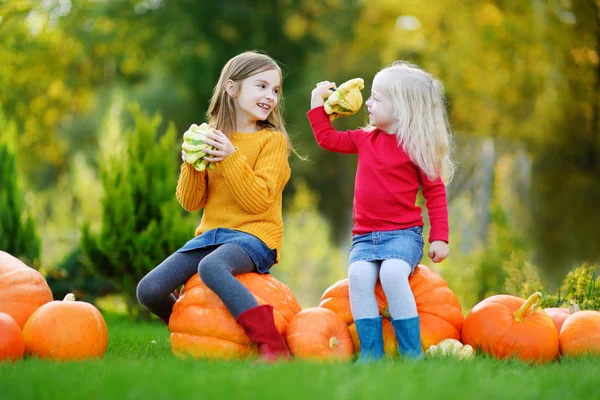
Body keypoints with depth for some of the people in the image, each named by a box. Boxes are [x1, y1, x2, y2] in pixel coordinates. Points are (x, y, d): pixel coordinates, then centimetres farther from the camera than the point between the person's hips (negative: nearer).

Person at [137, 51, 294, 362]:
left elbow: (259, 201, -13)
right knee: (149, 291, -9)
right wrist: (191, 164, -9)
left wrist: (231, 158, -20)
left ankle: (273, 348, -38)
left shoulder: (272, 139, -1)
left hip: (254, 235, -5)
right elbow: (191, 203, 8)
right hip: (211, 233, 5)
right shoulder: (210, 138, 11)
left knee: (211, 267, -38)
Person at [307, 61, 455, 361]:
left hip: (403, 234, -5)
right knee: (359, 274, -26)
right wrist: (317, 101, 22)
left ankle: (411, 354, -25)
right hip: (365, 236, 5)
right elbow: (328, 138, 26)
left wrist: (439, 238, -9)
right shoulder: (366, 139, 13)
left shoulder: (417, 146, -3)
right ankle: (371, 354, -24)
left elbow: (435, 193, -2)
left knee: (392, 272, -33)